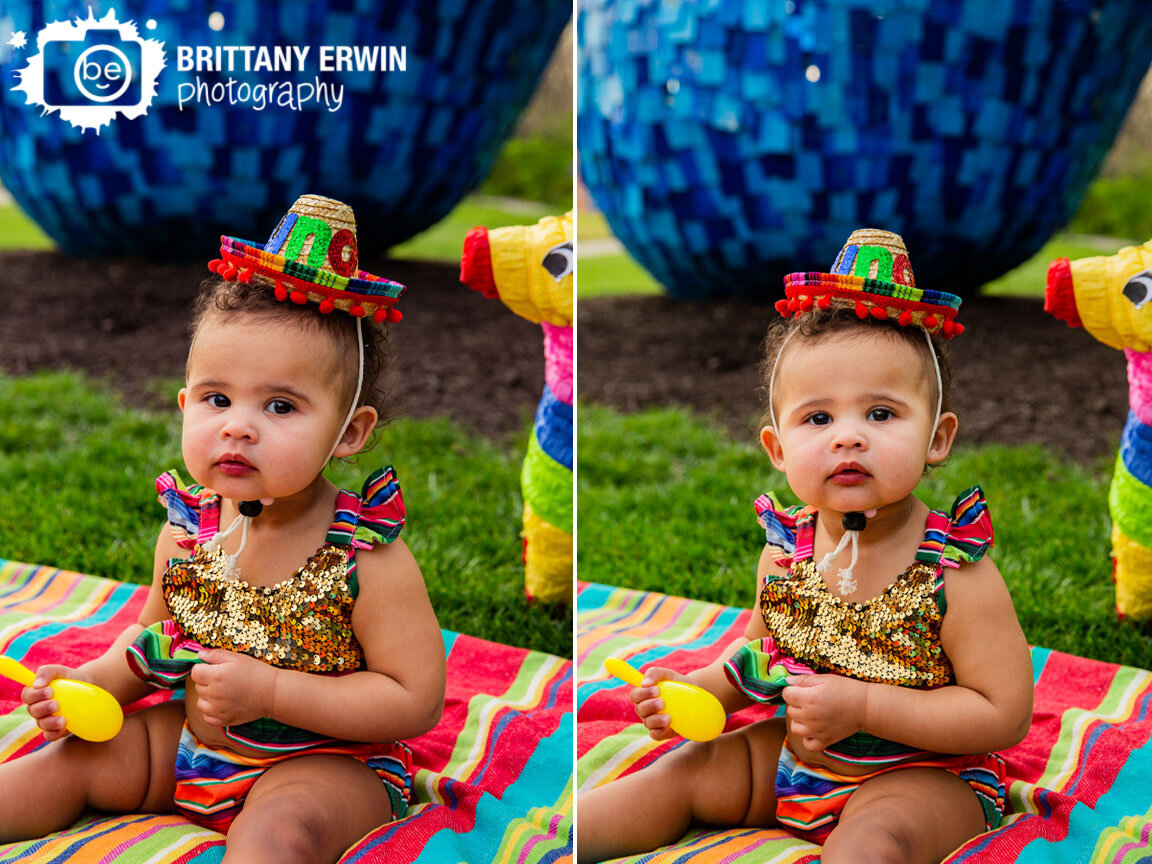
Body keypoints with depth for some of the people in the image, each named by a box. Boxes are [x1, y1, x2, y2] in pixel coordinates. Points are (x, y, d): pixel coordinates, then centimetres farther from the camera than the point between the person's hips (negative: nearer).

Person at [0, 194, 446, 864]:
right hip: (192, 736, 7)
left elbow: (417, 701, -23)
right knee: (75, 758, 4)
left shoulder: (367, 559, -23)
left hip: (325, 761, -6)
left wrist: (270, 691, -27)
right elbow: (152, 639, 13)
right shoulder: (188, 530, -5)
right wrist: (93, 682, -8)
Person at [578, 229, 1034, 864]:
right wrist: (695, 691, -6)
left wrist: (863, 706, -28)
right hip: (796, 752, 6)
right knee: (688, 770, 4)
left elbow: (1005, 715, -23)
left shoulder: (955, 572, -22)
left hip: (922, 772, -6)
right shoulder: (785, 550, -6)